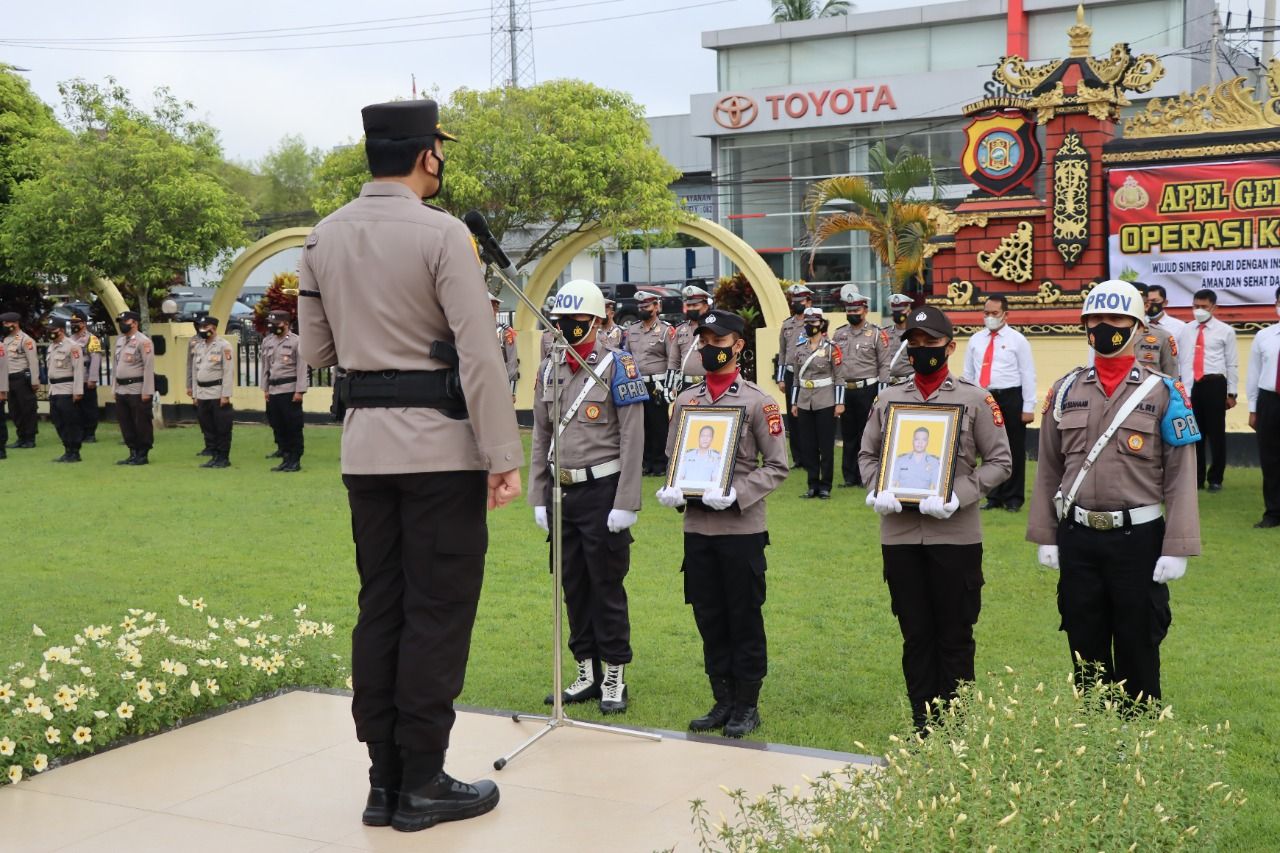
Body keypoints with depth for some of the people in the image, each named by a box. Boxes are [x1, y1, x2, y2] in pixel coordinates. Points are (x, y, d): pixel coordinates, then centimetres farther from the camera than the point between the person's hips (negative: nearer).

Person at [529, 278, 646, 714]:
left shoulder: (617, 365, -8)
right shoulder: (549, 370, 10)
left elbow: (632, 439, -11)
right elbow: (540, 439, 14)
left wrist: (625, 503, -15)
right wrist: (539, 498, 10)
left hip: (602, 492, -6)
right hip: (562, 493, 6)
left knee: (606, 586, 1)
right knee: (573, 586, 11)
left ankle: (615, 678, 12)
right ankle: (587, 674, 22)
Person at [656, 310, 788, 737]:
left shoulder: (758, 401, -4)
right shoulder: (686, 400, 9)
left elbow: (777, 466, -6)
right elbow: (672, 456, 16)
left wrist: (734, 493, -19)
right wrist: (671, 490, -5)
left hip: (742, 528, -4)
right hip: (696, 526, 4)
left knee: (745, 619, 4)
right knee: (709, 619, 10)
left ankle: (747, 705, 15)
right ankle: (722, 701, 22)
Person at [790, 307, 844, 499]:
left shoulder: (831, 348, -5)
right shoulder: (798, 349, 10)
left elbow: (839, 377, -5)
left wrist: (840, 403, -10)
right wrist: (793, 403, 12)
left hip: (826, 403, -5)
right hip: (805, 403, 5)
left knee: (826, 446, 0)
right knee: (807, 446, 5)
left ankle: (825, 486, 7)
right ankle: (813, 485, 13)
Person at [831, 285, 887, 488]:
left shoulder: (877, 334, -2)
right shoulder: (839, 334, 11)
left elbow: (884, 366, -4)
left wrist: (881, 394, -11)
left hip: (867, 389, -4)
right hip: (844, 391, 4)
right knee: (848, 435, 8)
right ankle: (850, 476, 15)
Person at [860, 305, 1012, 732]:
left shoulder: (974, 399, 1)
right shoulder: (888, 399, 9)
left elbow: (999, 461, 1)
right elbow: (867, 454, 16)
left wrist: (958, 495, -13)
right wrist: (878, 491, -4)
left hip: (956, 534, -3)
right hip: (899, 534, 3)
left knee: (955, 637, 5)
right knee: (915, 636, 9)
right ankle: (922, 727, 19)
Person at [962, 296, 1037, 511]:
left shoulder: (1017, 340, 0)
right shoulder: (975, 340, 11)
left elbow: (1028, 375, -3)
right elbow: (968, 374, 14)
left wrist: (1028, 408, -9)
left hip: (1010, 398, -3)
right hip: (983, 399, 3)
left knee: (1014, 450, 2)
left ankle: (1013, 498, 12)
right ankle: (994, 497, 16)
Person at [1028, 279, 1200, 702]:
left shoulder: (1163, 393, -3)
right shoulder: (1065, 391, 6)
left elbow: (1180, 476, -5)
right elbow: (1048, 469, 9)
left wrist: (1177, 549, -10)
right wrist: (1045, 537, 5)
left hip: (1139, 539, -3)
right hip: (1077, 538, 3)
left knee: (1138, 650, 7)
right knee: (1085, 651, 12)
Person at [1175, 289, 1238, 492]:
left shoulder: (1225, 331, 3)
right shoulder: (1184, 331, 11)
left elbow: (1232, 364, 1)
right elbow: (1178, 361, 10)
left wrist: (1231, 393, -3)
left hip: (1214, 385, -3)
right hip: (1189, 386, 3)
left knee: (1216, 433, 3)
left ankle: (1215, 479, 14)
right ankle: (1196, 478, 18)